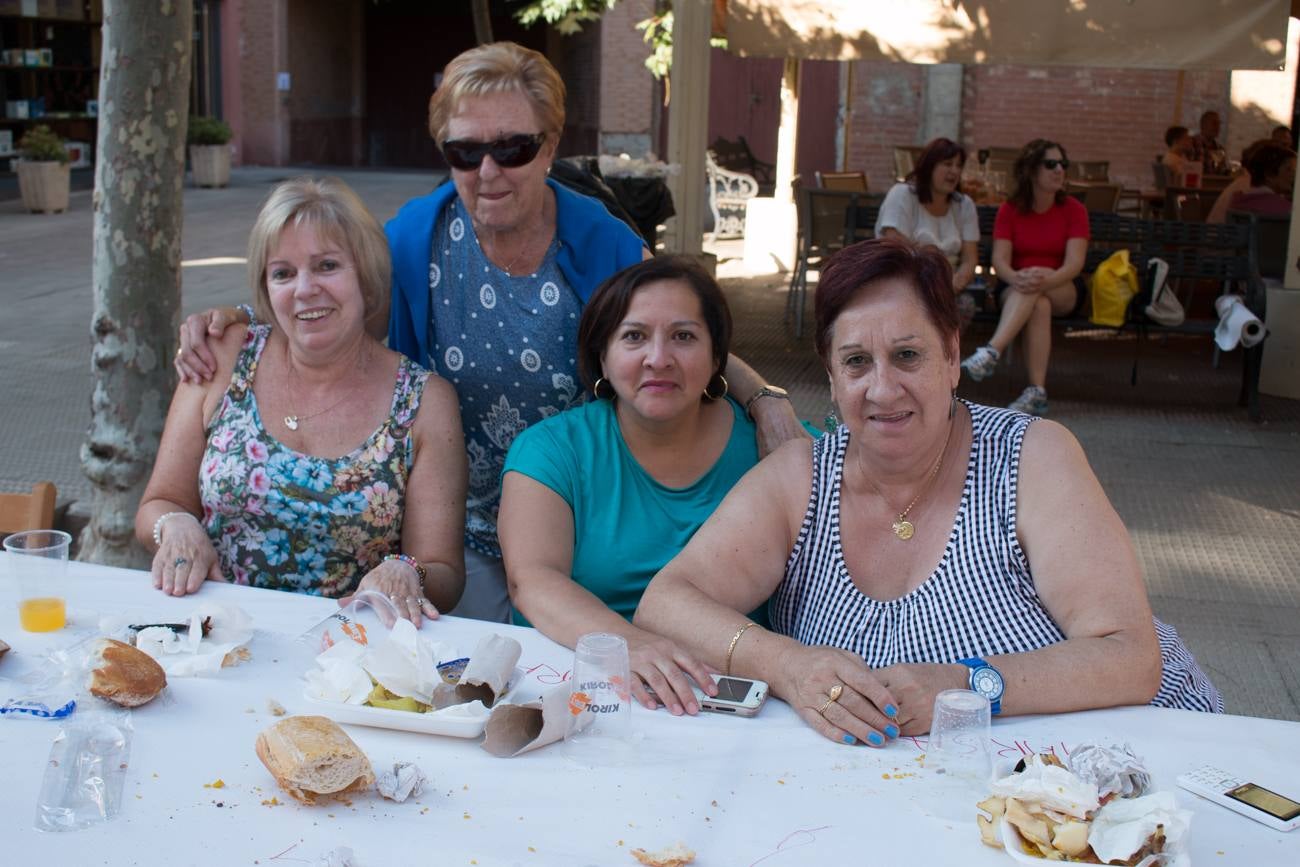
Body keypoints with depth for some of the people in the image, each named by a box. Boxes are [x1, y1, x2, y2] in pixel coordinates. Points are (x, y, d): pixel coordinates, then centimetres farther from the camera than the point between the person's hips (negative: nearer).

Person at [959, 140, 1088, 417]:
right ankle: (1037, 391, -46)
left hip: (1063, 292, 0)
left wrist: (1047, 279, -37)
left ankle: (991, 352, -51)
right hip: (1016, 291, 0)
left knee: (1036, 286, -36)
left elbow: (1075, 263, -14)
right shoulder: (1010, 209, 0)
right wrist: (1015, 278, -35)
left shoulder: (1074, 210, -2)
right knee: (1039, 305, -36)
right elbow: (999, 260, -10)